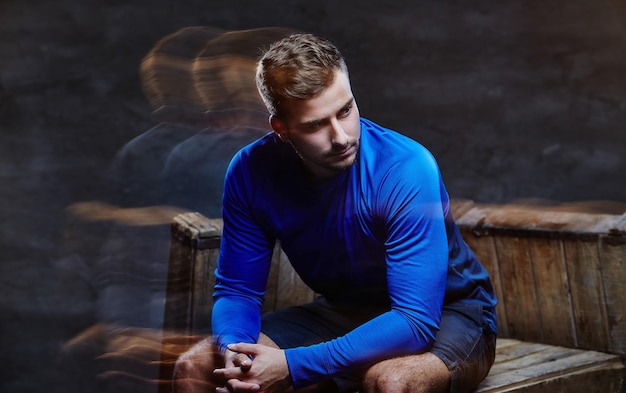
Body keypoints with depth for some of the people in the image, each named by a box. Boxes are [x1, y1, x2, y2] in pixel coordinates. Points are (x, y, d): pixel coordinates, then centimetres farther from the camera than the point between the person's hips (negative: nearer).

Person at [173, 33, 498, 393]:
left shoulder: (407, 169, -29)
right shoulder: (251, 172, -14)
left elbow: (416, 321, -31)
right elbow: (237, 289, -5)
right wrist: (234, 351, -28)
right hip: (344, 313, 4)